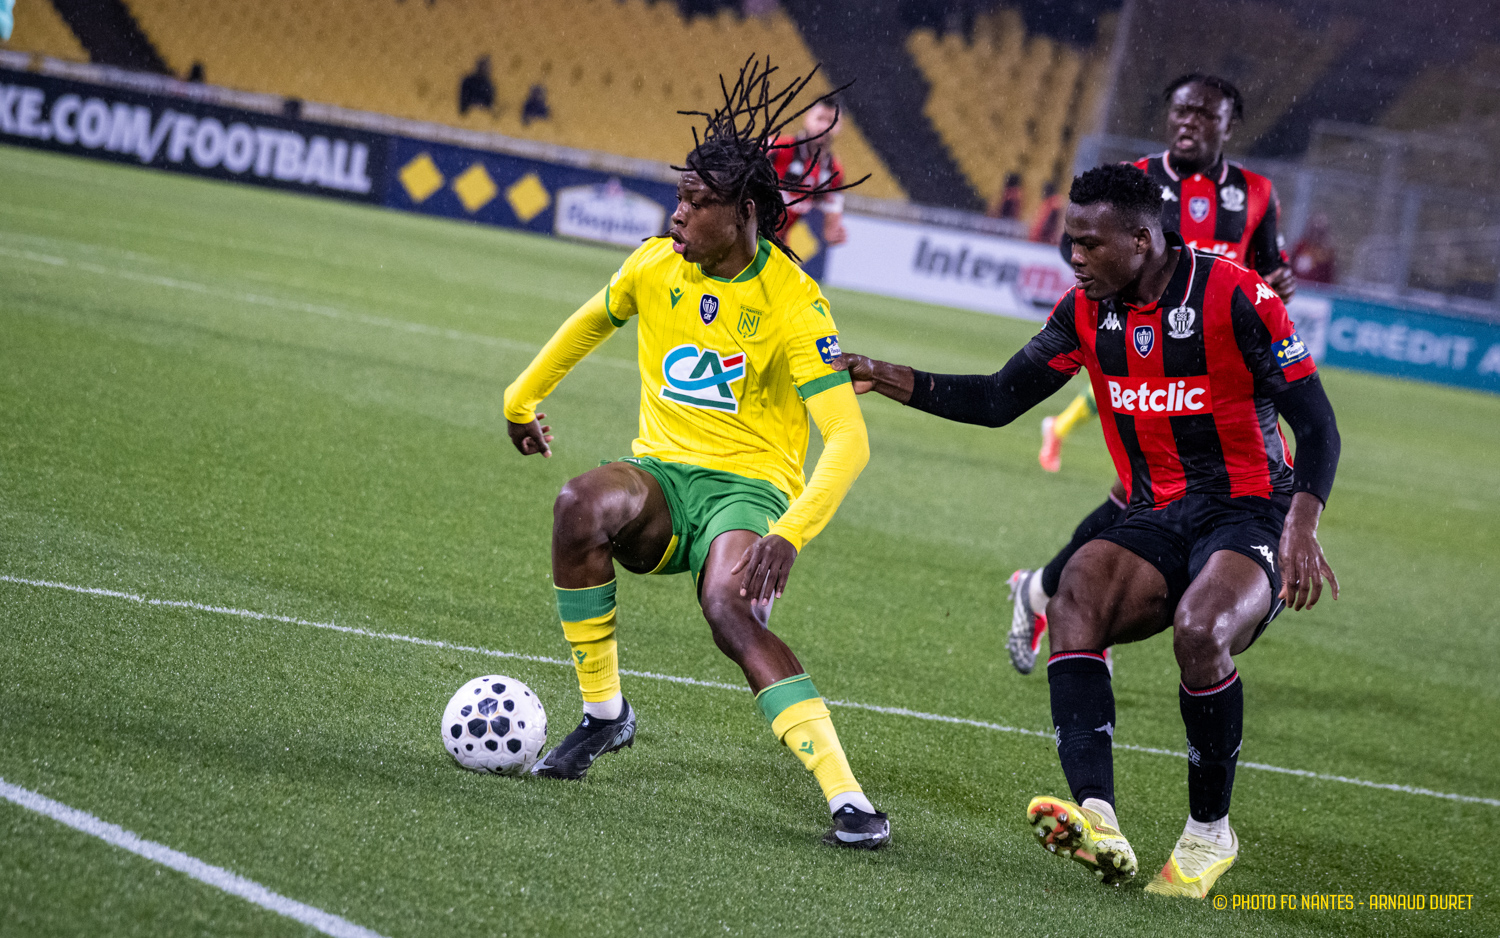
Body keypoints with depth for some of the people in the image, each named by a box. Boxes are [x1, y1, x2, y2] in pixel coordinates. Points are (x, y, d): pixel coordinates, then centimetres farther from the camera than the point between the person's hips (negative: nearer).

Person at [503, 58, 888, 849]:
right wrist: (522, 397, 34)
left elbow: (847, 439, -22)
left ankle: (847, 800, -35)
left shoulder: (794, 304, -15)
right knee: (581, 505, -31)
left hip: (749, 487, -4)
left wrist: (791, 533, -36)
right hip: (660, 476, 4)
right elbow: (593, 321, 25)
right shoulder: (655, 264, 1)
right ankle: (604, 713, -13)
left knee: (732, 612, -35)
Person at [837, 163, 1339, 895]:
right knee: (1076, 598, -25)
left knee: (1199, 630, -34)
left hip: (1249, 513, -5)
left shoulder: (1234, 298, -14)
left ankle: (1209, 832, -11)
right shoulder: (1088, 311, 4)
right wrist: (891, 381, -5)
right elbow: (997, 401, 8)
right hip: (1157, 519, 5)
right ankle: (1097, 820, -41)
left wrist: (1301, 526, -28)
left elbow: (1317, 426, -13)